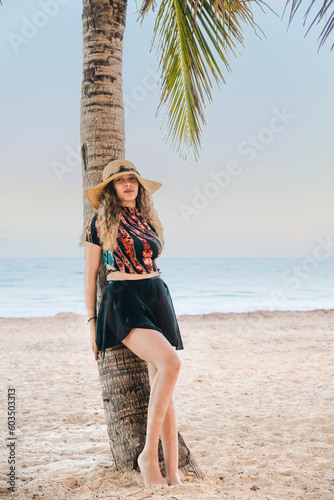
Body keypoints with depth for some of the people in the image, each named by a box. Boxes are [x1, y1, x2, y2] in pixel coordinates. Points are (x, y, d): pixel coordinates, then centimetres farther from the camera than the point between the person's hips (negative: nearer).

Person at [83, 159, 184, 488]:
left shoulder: (148, 220, 16)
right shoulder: (99, 223, 3)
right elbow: (90, 276, 4)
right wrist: (92, 322, 1)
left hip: (157, 297, 5)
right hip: (122, 302, -5)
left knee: (163, 387, -1)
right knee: (170, 363, -28)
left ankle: (173, 473, 3)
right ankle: (149, 455, -17)